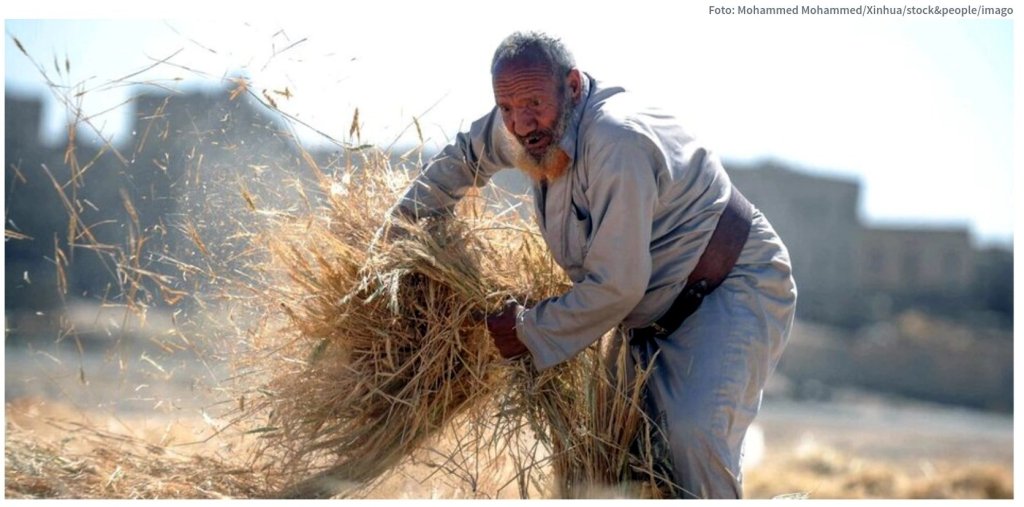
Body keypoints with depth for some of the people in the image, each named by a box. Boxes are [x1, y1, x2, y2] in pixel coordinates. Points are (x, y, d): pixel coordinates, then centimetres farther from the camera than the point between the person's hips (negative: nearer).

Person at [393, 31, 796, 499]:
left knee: (694, 431, -30)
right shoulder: (534, 124, -3)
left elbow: (616, 286, -27)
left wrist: (529, 332, -15)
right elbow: (465, 156, 22)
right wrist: (405, 220, 25)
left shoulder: (616, 142, -30)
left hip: (738, 288, -9)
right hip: (655, 312, 9)